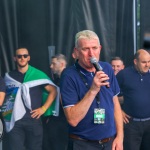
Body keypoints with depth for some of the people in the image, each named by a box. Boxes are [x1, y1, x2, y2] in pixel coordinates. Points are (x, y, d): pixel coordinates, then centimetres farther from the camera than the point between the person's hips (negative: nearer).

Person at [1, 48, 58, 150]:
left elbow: (53, 91, 2)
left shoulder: (38, 74, 1)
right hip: (14, 120, 1)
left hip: (33, 119, -1)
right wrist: (5, 111, 4)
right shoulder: (9, 76, 9)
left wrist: (44, 108, -5)